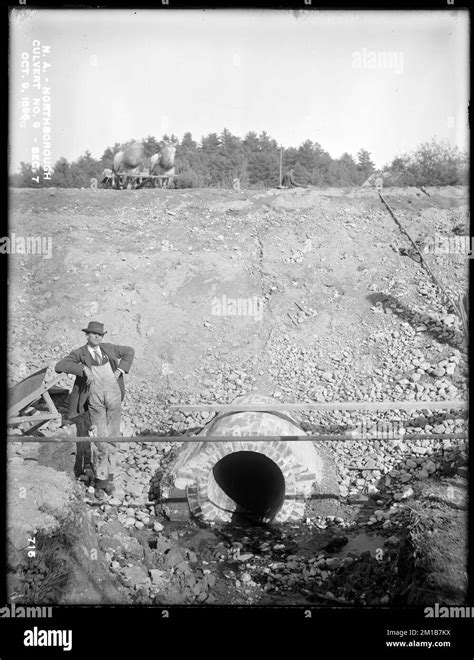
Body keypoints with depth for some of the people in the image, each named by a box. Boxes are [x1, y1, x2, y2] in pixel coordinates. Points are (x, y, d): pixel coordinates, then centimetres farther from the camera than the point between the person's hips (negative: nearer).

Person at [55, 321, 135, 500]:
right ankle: (100, 480, 9)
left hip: (114, 394, 3)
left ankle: (109, 475, 23)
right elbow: (59, 366, -11)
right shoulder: (79, 353, 2)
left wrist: (119, 371, 8)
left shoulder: (108, 348, 11)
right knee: (101, 441, -6)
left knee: (112, 438, 8)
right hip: (95, 400, -3)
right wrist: (84, 368, -21)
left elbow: (129, 351, 22)